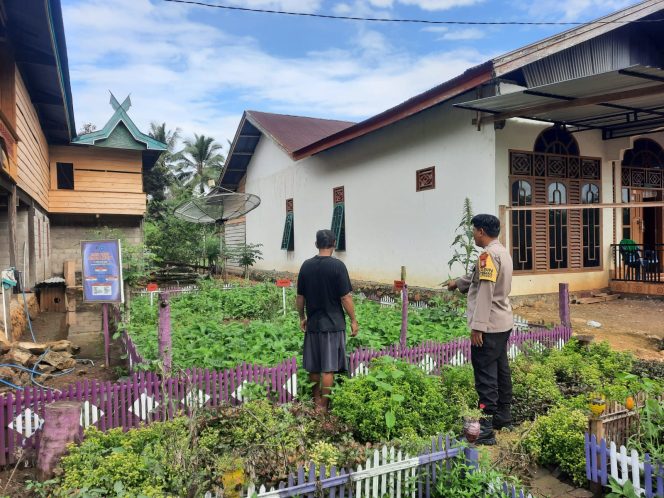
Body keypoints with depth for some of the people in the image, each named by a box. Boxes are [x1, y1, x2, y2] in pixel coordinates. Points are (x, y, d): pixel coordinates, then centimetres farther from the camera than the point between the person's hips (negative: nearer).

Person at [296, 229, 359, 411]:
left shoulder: (306, 265, 2)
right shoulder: (337, 265, -12)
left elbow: (300, 297, 7)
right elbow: (345, 297, -12)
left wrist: (302, 318, 19)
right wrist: (353, 320, -2)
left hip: (313, 323, 5)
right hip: (333, 324, -5)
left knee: (314, 366, 16)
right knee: (328, 368, 3)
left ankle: (316, 400, 31)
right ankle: (323, 406, 10)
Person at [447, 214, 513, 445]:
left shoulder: (488, 255, -18)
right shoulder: (503, 252, 13)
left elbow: (485, 293, -24)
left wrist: (477, 326, -23)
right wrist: (458, 282, 42)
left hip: (489, 326, -10)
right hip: (503, 323, 10)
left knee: (485, 376, -6)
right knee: (500, 369, 19)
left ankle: (486, 429, -3)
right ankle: (503, 416, 32)